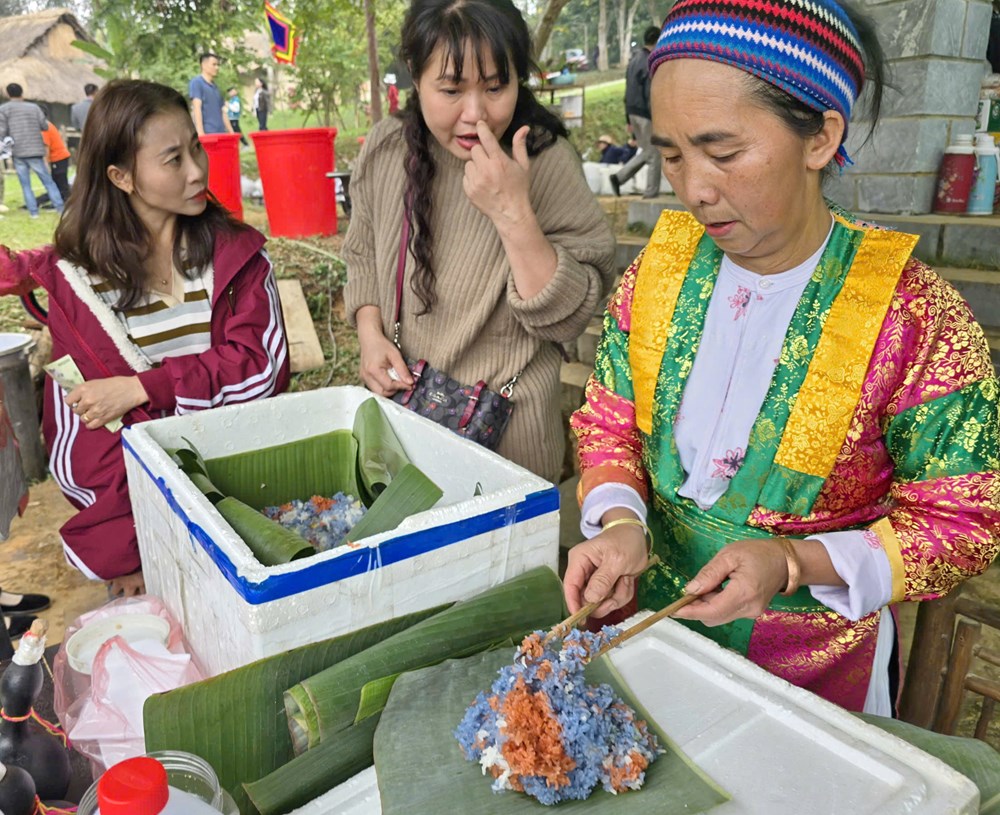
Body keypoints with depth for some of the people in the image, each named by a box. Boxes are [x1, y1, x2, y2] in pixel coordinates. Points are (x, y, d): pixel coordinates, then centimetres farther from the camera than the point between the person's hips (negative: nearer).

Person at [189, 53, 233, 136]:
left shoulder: (215, 87, 22)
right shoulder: (196, 83, 0)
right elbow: (196, 108, -11)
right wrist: (201, 134, -22)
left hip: (221, 134, 7)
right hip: (207, 134, -7)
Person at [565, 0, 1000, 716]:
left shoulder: (918, 321, -21)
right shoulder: (658, 270, -9)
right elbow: (609, 425, 0)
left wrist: (793, 562, -28)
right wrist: (619, 521, -21)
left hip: (810, 659, -3)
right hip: (648, 610, 4)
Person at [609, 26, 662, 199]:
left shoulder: (634, 59, 14)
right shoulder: (650, 62, -14)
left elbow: (628, 91, 18)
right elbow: (650, 94, -19)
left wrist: (629, 119, 21)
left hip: (633, 112, 9)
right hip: (646, 114, -9)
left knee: (646, 151, 17)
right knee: (654, 154, 0)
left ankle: (619, 177, 8)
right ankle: (651, 193, 5)